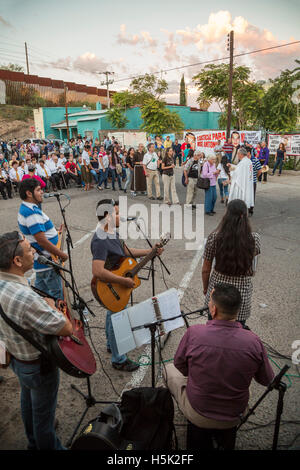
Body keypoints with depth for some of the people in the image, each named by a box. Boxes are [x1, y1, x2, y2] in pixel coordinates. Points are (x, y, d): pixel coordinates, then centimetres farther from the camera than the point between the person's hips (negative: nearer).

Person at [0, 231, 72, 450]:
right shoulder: (26, 298, -42)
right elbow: (67, 329, -32)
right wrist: (51, 305, -16)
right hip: (38, 365, -9)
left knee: (28, 401, 32)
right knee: (44, 413, 18)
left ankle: (34, 442, 58)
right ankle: (49, 447, 45)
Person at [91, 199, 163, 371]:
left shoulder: (113, 232, 0)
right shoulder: (101, 241, -32)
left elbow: (125, 251, 12)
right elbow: (97, 271, -40)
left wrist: (151, 252, 7)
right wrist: (123, 281, -34)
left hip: (117, 283, 10)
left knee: (113, 313, 27)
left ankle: (111, 344, 51)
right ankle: (118, 360, 25)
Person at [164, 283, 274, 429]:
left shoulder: (193, 333, -27)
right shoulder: (254, 342, -23)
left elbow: (179, 365, -7)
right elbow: (267, 381, -5)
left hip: (198, 417, -2)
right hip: (235, 419, 3)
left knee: (169, 368, 23)